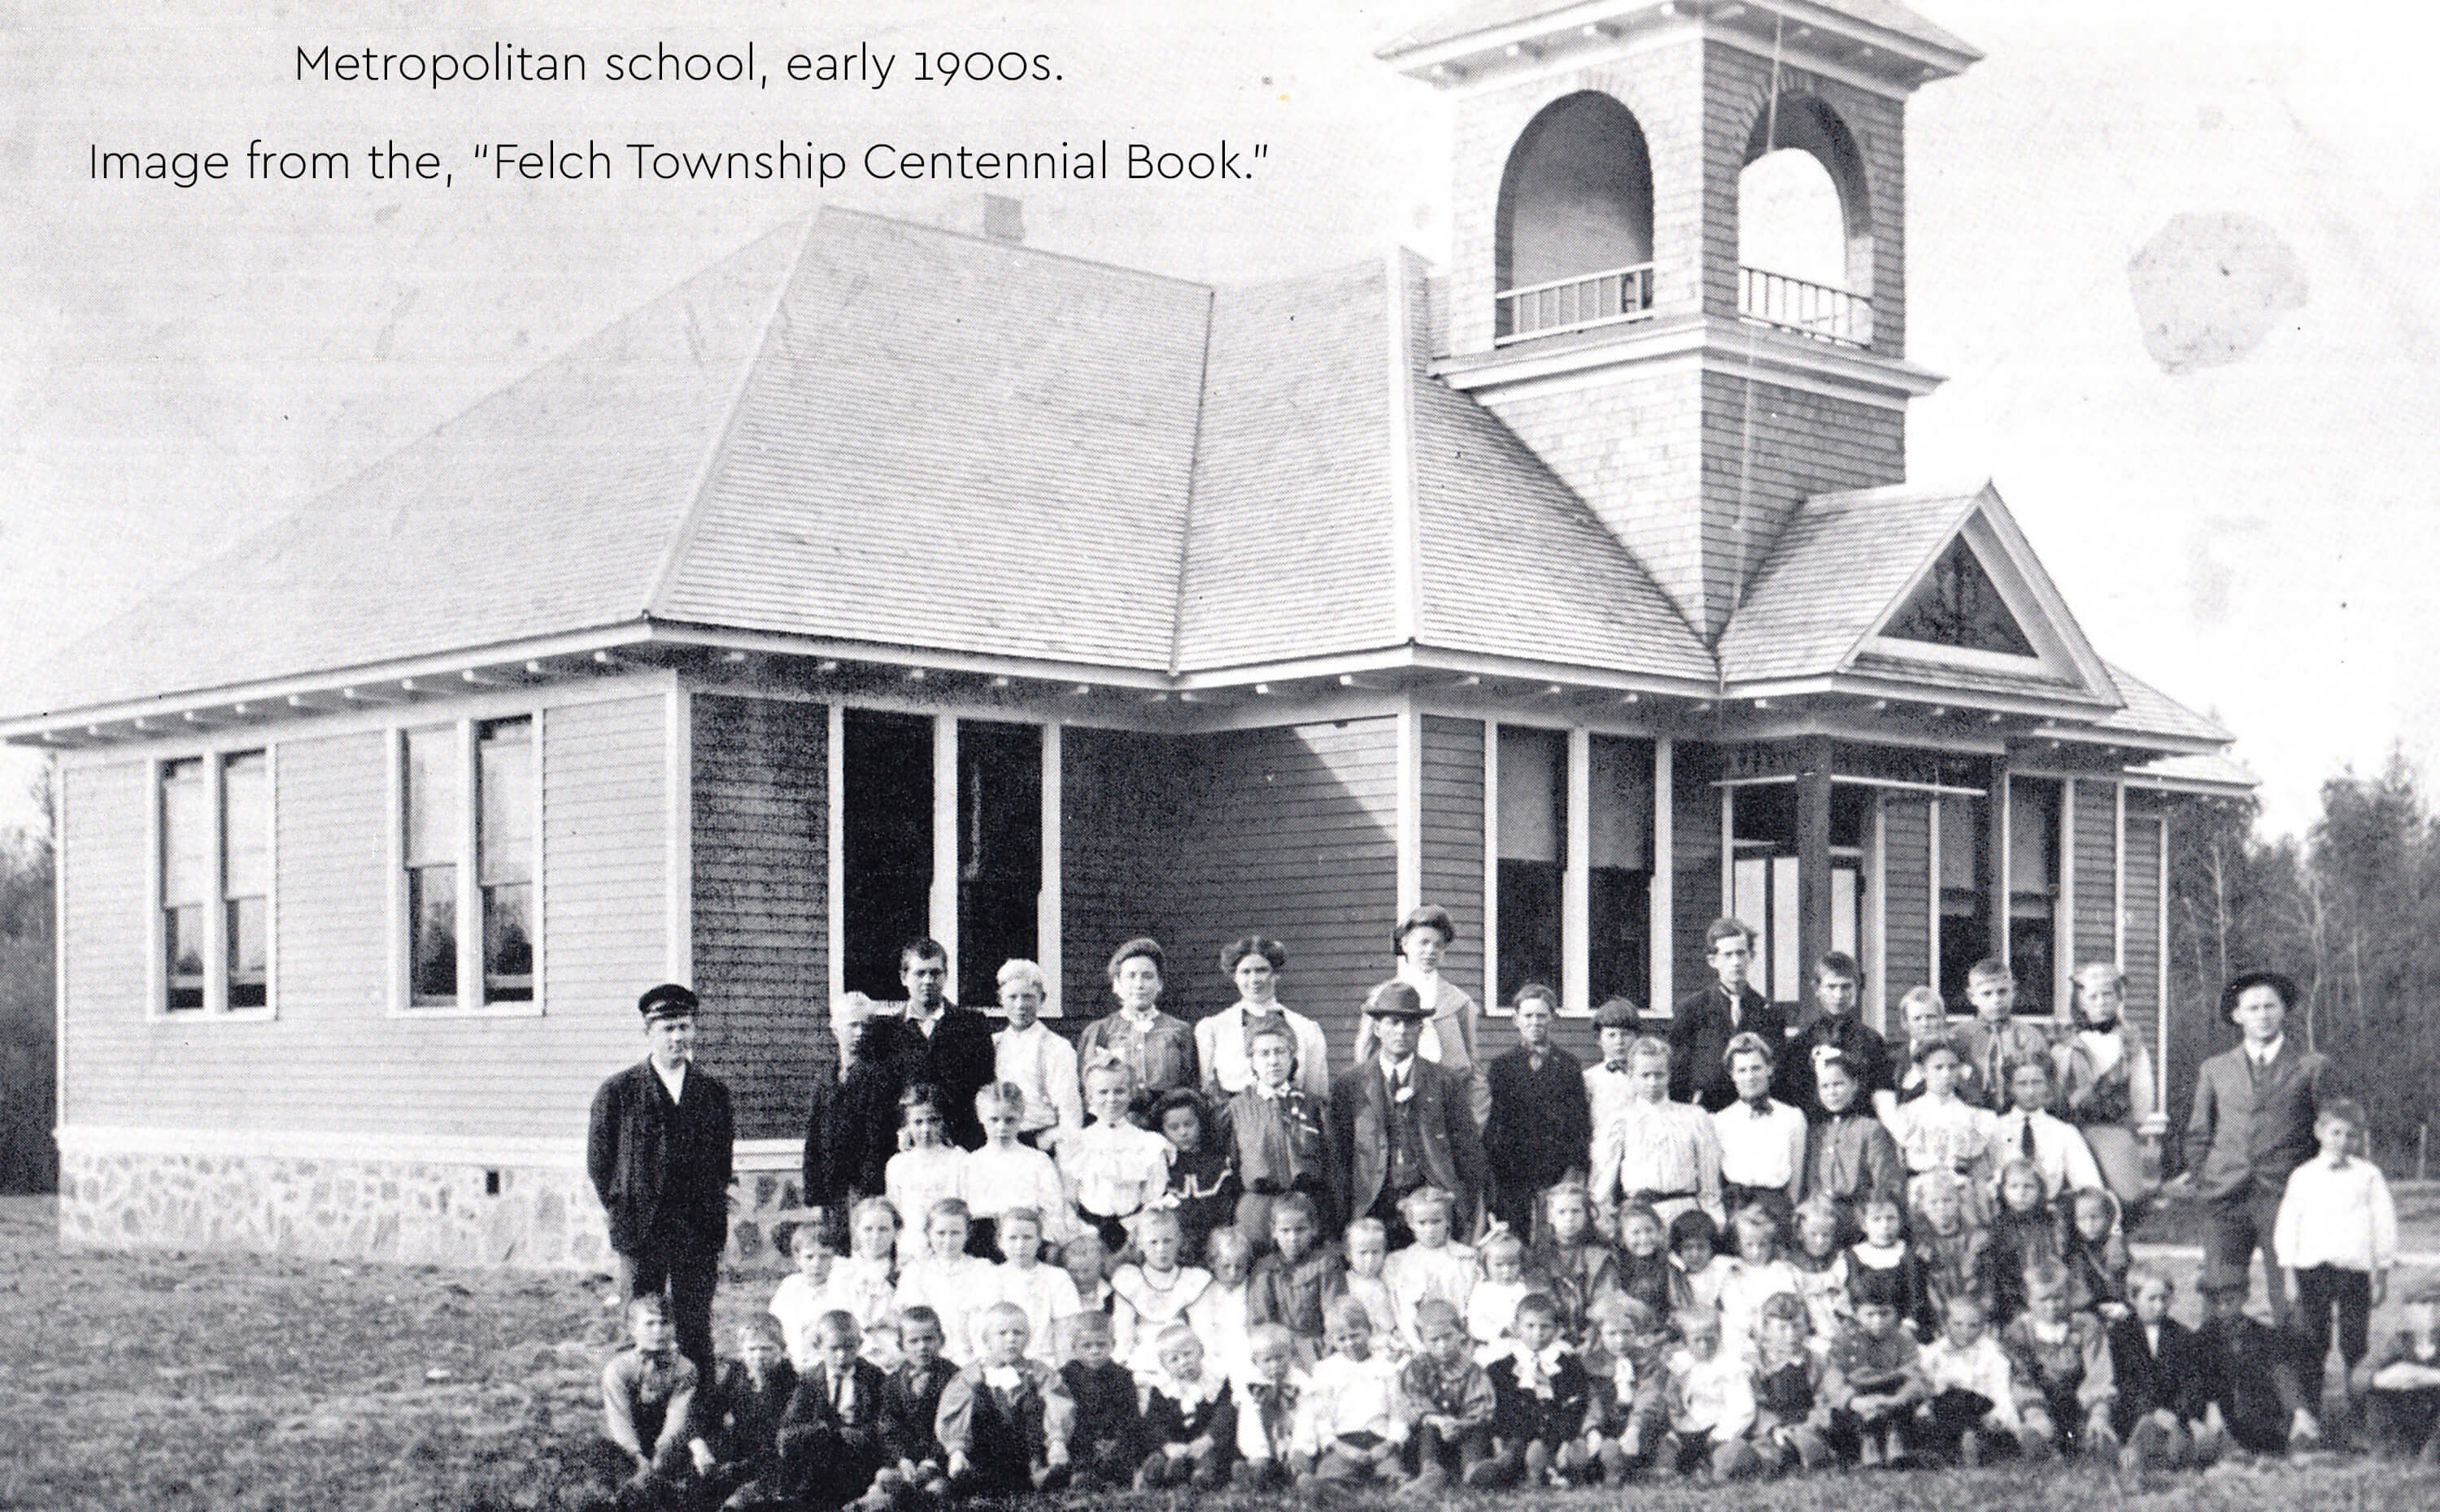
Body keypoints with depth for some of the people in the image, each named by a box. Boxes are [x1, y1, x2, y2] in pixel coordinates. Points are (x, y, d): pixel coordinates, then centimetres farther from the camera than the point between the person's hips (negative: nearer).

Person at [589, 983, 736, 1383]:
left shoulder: (713, 1092, 10)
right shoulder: (618, 1092, 3)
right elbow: (599, 1161, 6)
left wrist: (715, 1219, 7)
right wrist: (620, 1215, 1)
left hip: (698, 1232, 2)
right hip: (639, 1230, -2)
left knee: (695, 1331, 3)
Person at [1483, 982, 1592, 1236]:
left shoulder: (1569, 1066, 10)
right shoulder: (1501, 1067, 10)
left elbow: (1582, 1123, 7)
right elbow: (1491, 1126, 7)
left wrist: (1574, 1168, -2)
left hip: (1559, 1177, 0)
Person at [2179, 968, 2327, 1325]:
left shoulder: (2311, 1068, 8)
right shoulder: (2214, 1069, 17)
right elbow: (2199, 1132, 21)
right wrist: (2196, 1173, 5)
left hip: (2285, 1198, -2)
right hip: (2225, 1199, 2)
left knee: (2289, 1299, -7)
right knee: (2219, 1297, -5)